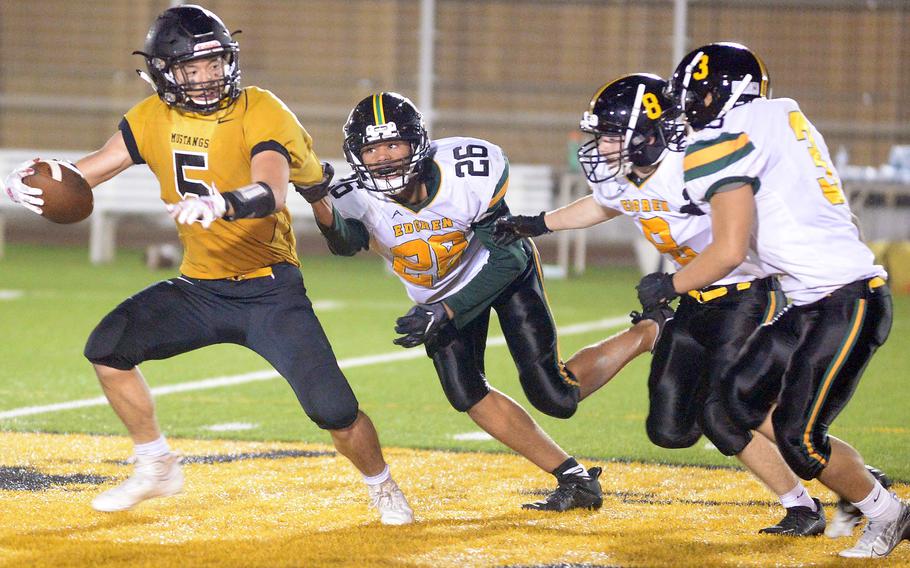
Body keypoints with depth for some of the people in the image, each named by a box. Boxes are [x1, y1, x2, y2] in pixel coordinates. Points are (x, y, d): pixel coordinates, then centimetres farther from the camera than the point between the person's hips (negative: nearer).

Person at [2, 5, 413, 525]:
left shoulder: (260, 112, -17)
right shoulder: (155, 117, 1)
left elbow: (271, 193, -33)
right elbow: (92, 169, 0)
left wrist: (223, 204, -55)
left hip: (270, 291, -5)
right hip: (198, 289, 5)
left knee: (334, 411, -15)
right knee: (108, 348, -10)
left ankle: (384, 489, 15)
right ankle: (157, 468, 10)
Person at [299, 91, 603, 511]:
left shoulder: (472, 171, -33)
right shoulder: (359, 198, -28)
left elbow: (508, 259, -26)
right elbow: (345, 243, -48)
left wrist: (445, 312, -35)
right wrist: (320, 203, -69)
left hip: (504, 272, -3)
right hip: (438, 293, 3)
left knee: (552, 398, -7)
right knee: (465, 393, -16)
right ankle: (574, 479, -3)